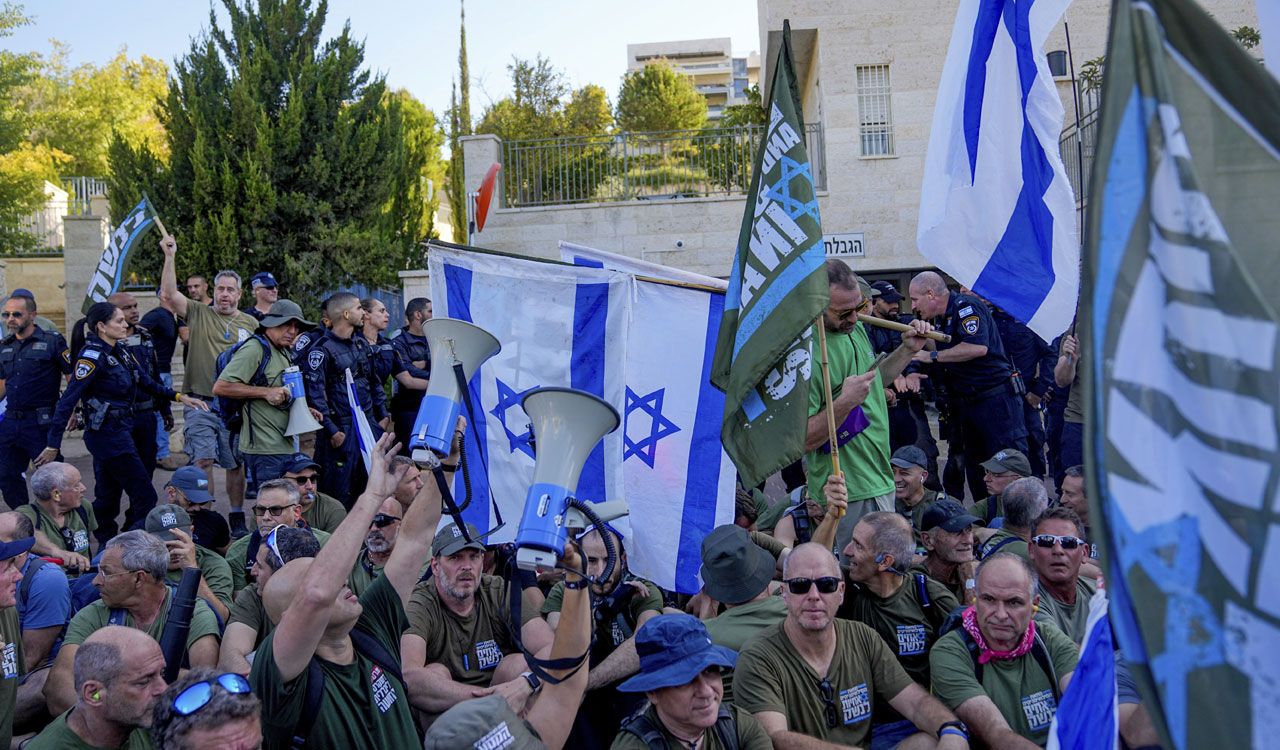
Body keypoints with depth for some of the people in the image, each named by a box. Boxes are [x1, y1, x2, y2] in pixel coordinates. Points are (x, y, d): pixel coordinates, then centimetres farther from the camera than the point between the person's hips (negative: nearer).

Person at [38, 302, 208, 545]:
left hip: (119, 432, 9)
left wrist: (179, 396, 8)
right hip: (108, 435, -9)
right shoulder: (92, 357, -16)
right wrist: (53, 445, -18)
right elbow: (67, 401, -17)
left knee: (108, 497, 15)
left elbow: (147, 382, 19)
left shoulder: (119, 353, 10)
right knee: (145, 497, -8)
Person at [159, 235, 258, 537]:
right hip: (201, 403, -1)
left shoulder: (251, 324, 10)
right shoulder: (198, 314, 6)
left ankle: (237, 518, 20)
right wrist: (169, 256, -14)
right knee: (202, 461, -7)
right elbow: (169, 293, -8)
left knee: (236, 464, 8)